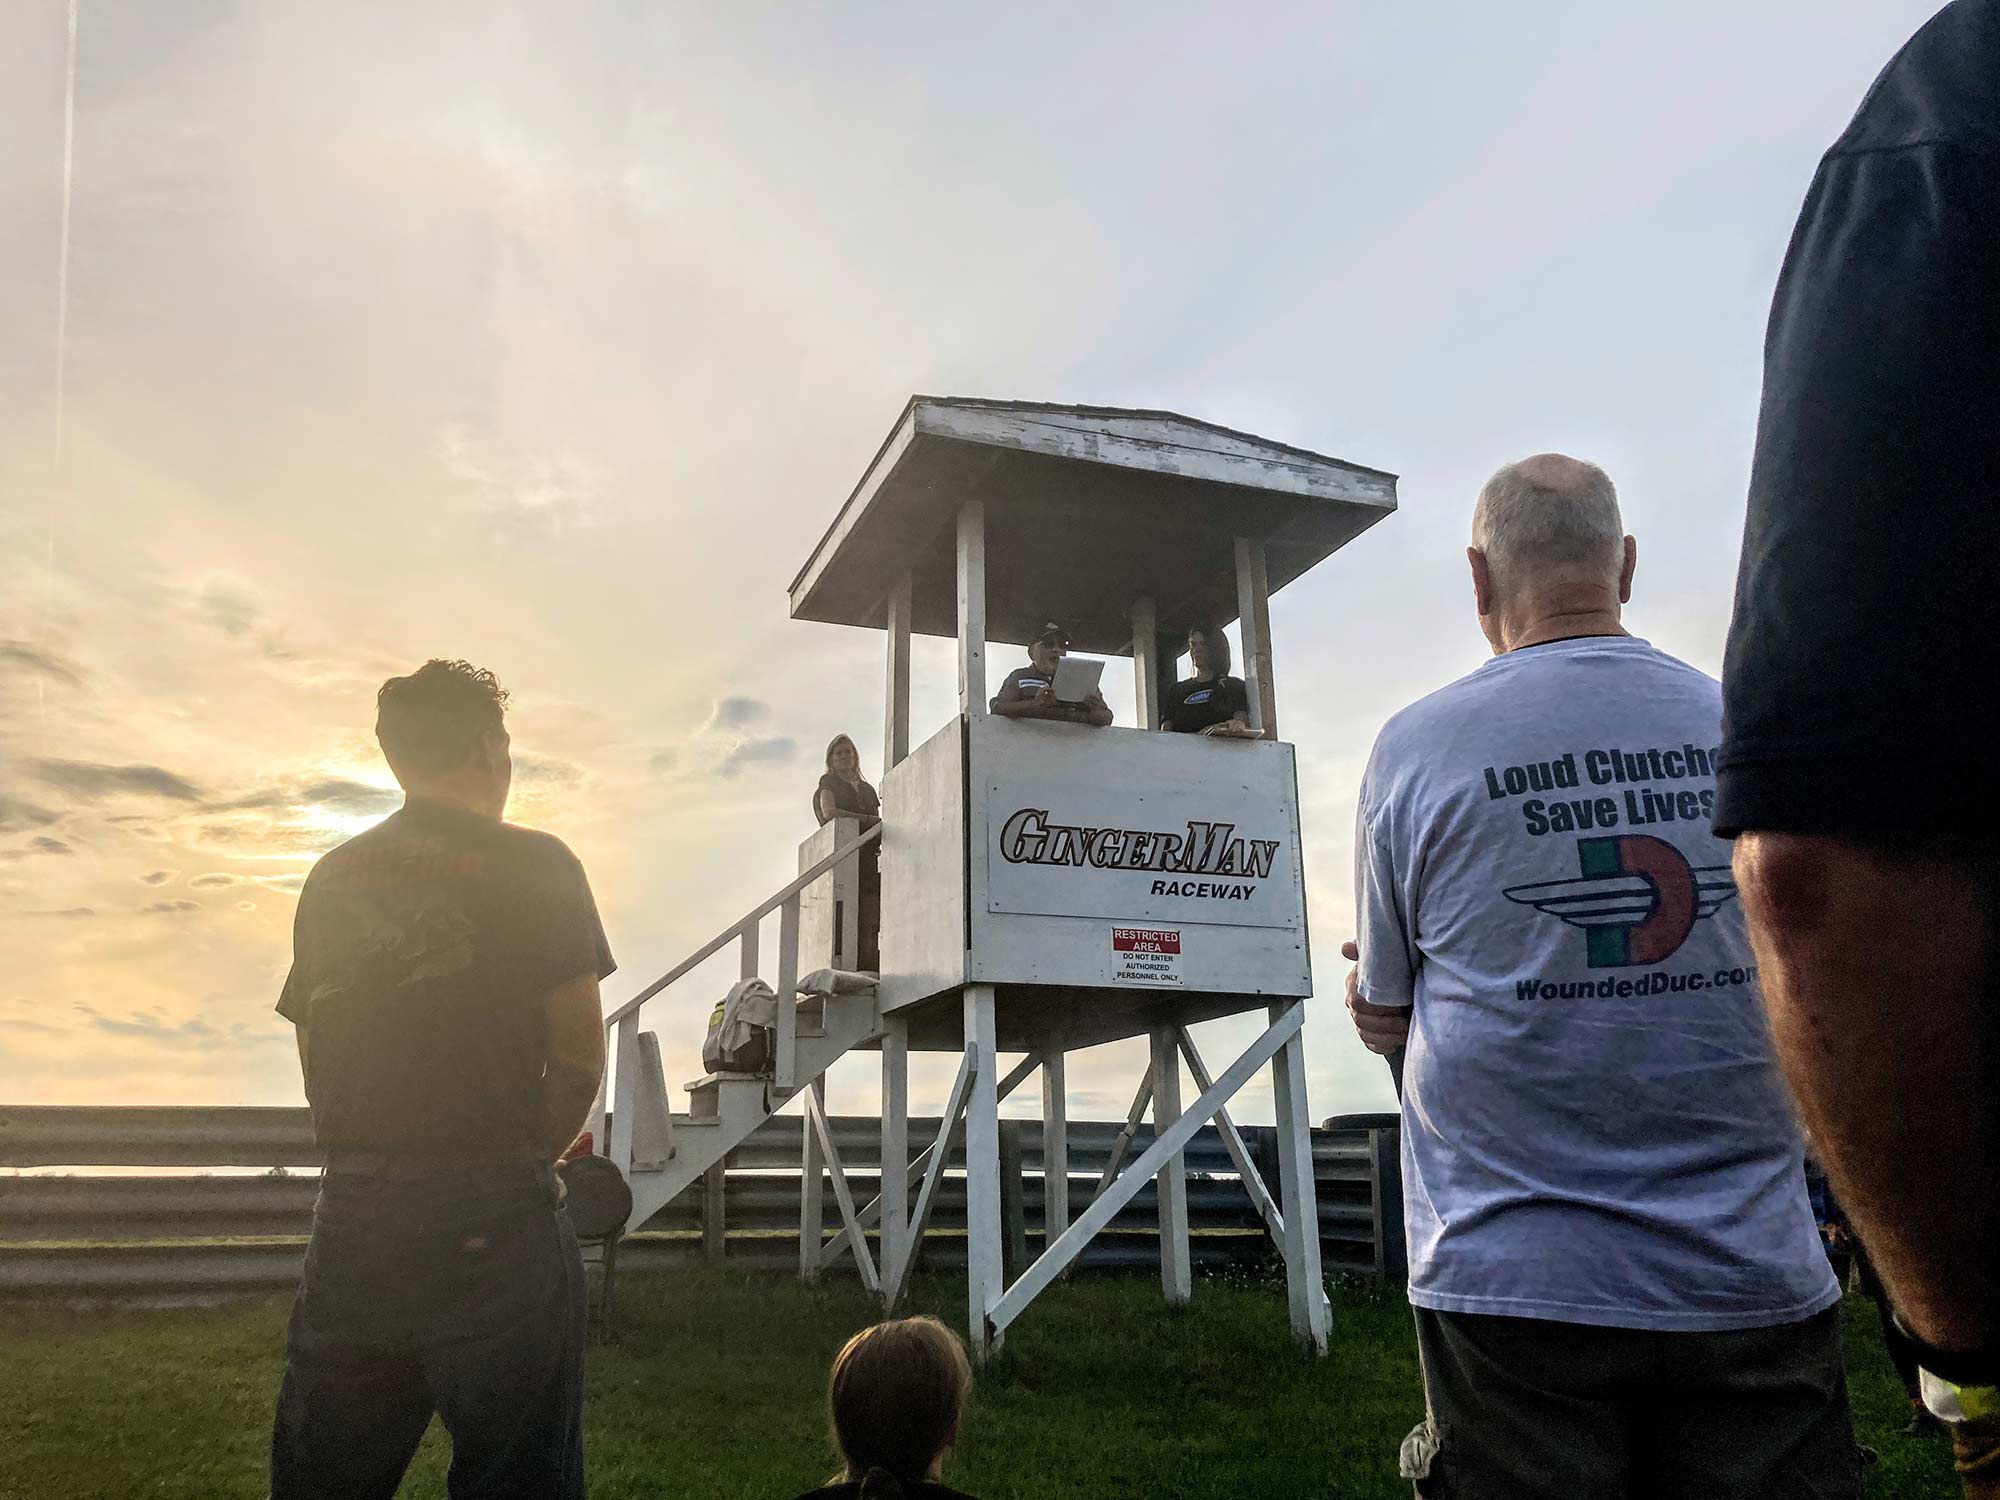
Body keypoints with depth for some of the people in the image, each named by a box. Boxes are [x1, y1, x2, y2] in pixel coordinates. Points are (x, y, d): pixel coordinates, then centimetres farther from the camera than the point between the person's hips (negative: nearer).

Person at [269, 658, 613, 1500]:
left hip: (352, 1218, 6)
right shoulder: (532, 867, -5)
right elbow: (579, 1059, -5)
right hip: (492, 1229, -5)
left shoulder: (332, 879, 12)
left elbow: (316, 1066, 15)